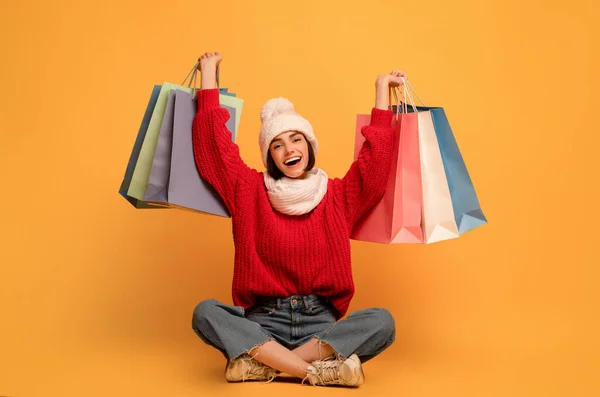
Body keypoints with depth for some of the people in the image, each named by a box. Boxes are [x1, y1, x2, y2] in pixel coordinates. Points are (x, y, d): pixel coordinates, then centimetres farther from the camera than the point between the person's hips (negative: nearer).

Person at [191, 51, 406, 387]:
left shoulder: (338, 195, 7)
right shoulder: (251, 192, 4)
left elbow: (377, 155, 7)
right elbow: (215, 143, 2)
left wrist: (382, 89, 11)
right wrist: (209, 74, 7)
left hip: (321, 322, 1)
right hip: (264, 322, -1)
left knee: (381, 321, -28)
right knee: (206, 313, -29)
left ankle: (261, 364, -26)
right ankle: (318, 370, -31)